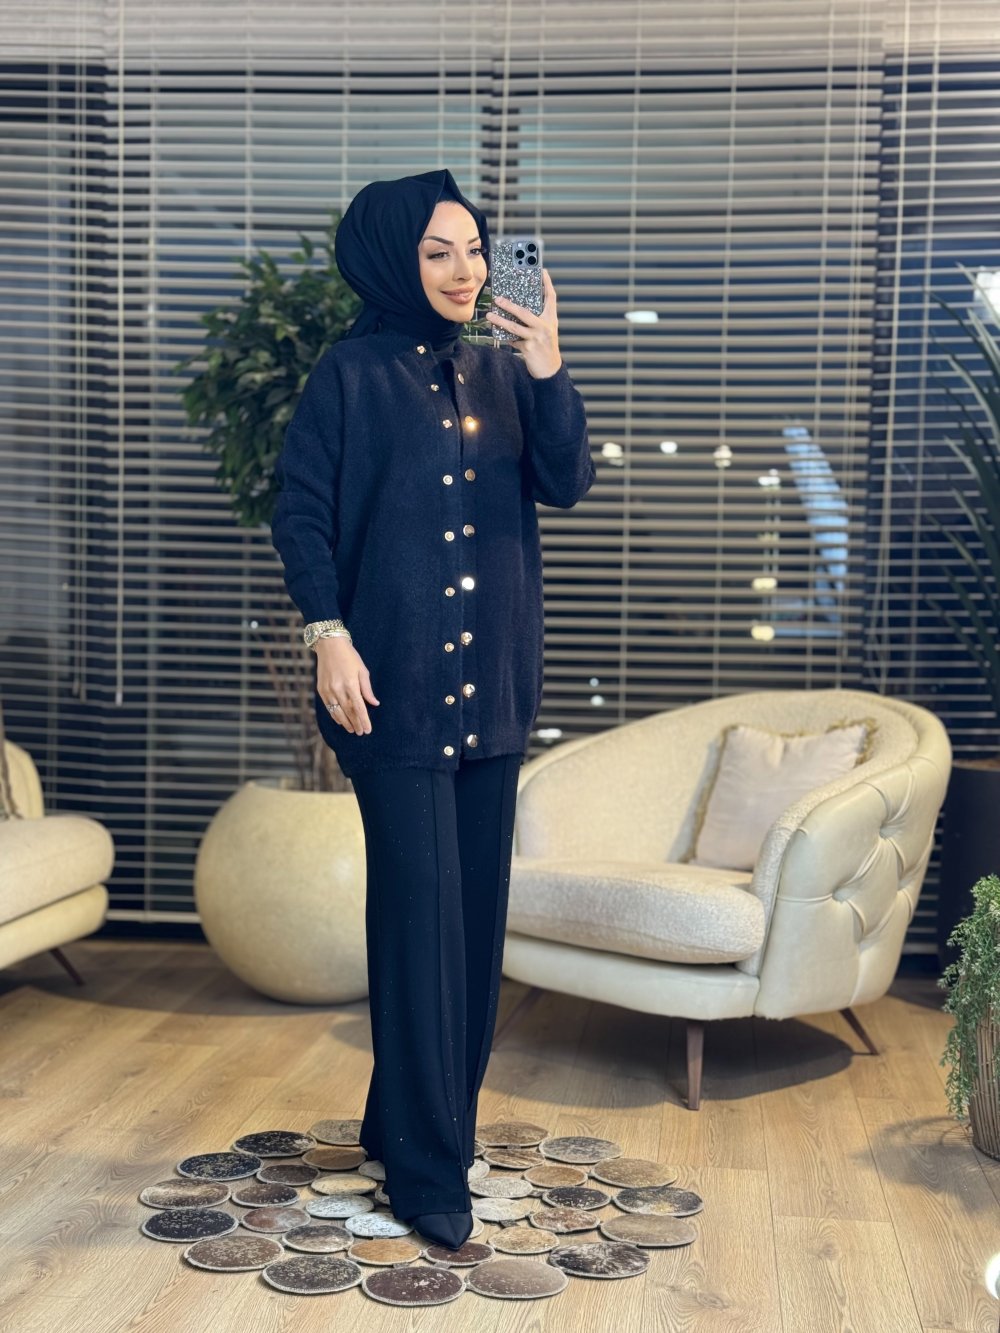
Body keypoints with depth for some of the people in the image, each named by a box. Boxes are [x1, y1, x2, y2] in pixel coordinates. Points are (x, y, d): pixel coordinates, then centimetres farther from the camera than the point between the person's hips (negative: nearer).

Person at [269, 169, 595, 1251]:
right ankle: (426, 1165, 3)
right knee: (419, 904, -6)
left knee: (476, 900, 9)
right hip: (393, 676, -5)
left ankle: (409, 1116, 25)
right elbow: (300, 511, -5)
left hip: (494, 677, 6)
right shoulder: (352, 374, -2)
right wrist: (328, 635, -15)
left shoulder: (501, 371, 11)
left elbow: (565, 484, 1)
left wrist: (548, 371, -12)